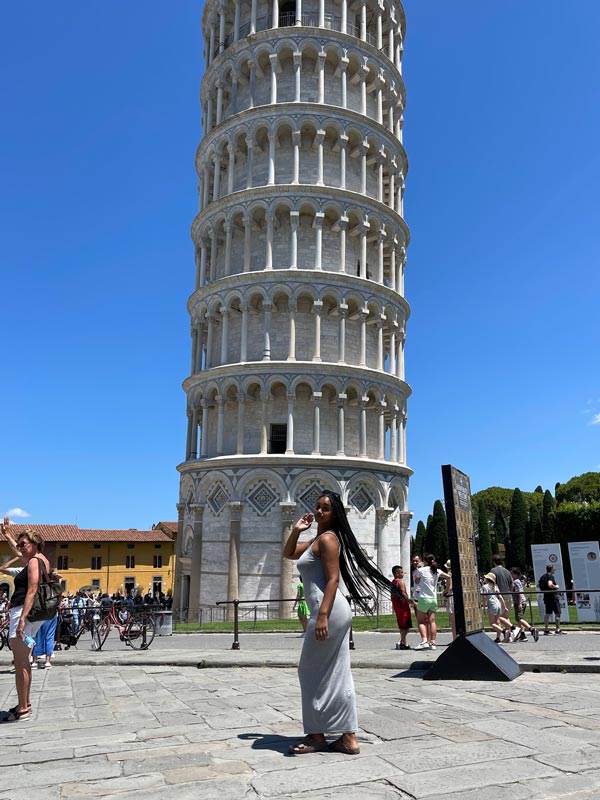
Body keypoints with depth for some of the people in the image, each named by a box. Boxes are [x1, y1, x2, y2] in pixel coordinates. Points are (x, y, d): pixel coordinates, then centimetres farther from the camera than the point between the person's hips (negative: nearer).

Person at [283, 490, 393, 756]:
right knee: (337, 675, 10)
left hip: (329, 610, -10)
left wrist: (322, 615, -24)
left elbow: (333, 579, -18)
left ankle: (317, 735, 9)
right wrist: (296, 530, 14)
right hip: (336, 612, 10)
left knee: (311, 672, 0)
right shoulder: (316, 540, 20)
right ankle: (348, 737, 14)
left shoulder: (328, 538, -10)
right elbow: (288, 554, 30)